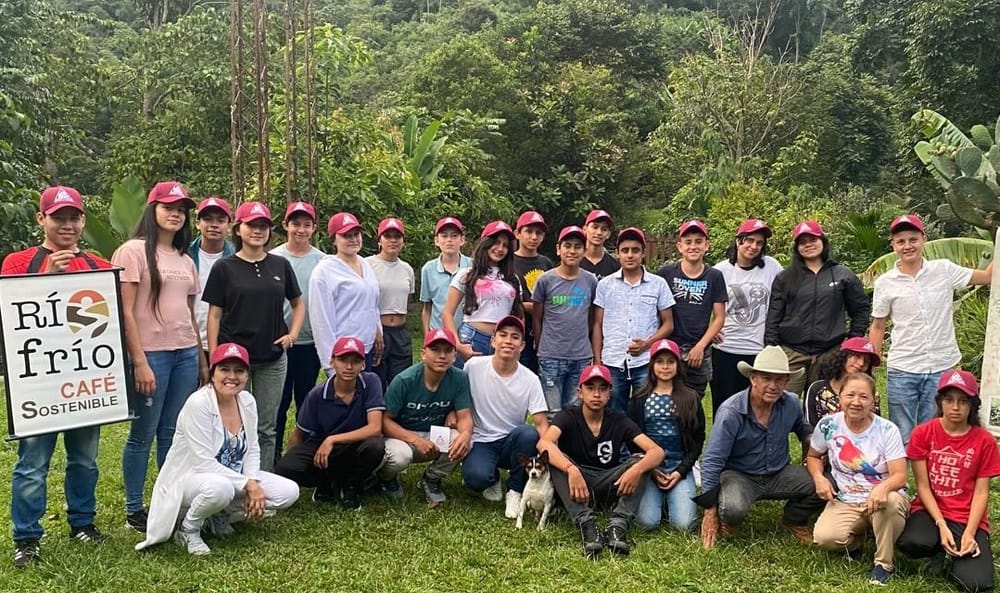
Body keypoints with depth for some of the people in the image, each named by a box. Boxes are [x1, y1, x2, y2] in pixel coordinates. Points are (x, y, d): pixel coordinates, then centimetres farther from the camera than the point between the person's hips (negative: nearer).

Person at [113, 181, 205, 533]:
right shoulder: (133, 251, -5)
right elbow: (125, 311, -10)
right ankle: (134, 510, 15)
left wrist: (202, 360, 16)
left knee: (173, 433, 10)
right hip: (151, 354, -6)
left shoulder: (185, 260, 15)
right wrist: (139, 362, -15)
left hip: (186, 354, 6)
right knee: (143, 434, 3)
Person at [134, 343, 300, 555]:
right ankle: (188, 529, -7)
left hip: (233, 477, 7)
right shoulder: (198, 403, -23)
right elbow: (203, 463, -26)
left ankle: (220, 517, 10)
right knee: (219, 488, -41)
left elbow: (252, 449, 4)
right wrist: (247, 484, -24)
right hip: (189, 479, -7)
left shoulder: (247, 401, -3)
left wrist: (253, 482, -14)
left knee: (289, 492, -9)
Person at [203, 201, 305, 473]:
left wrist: (293, 333, 1)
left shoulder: (281, 265, 6)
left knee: (267, 429, 9)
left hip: (272, 359, 2)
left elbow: (298, 304, 17)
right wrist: (214, 358, -7)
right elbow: (214, 315, -1)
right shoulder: (225, 267, -1)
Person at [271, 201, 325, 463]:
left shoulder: (322, 261, 2)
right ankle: (273, 457, 18)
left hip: (310, 342, 1)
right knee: (278, 403, 7)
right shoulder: (273, 258, -2)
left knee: (306, 402, 12)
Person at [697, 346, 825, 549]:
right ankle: (727, 520, 4)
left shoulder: (792, 404, -6)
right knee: (733, 510, -37)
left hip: (779, 474, 5)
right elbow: (711, 461, -18)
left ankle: (794, 519, 14)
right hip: (739, 475, -5)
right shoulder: (730, 412, -22)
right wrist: (710, 511, -17)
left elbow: (803, 429, 20)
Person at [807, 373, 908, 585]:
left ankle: (884, 562, -12)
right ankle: (858, 534, 12)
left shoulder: (887, 430, -11)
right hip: (845, 502, 2)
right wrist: (819, 478, -11)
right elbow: (813, 456, 12)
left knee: (890, 501, -39)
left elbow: (900, 476, -17)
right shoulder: (828, 425, -5)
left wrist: (882, 488, -40)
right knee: (824, 537, -27)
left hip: (881, 499, -1)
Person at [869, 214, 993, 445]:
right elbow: (878, 327, 5)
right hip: (902, 371, -1)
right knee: (902, 438, 5)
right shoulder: (885, 283, -2)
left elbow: (988, 276, 4)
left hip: (941, 368, 1)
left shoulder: (944, 270, 0)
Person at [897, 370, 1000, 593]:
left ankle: (958, 555, 11)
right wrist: (942, 526, -17)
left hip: (968, 518, 0)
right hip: (931, 510, 0)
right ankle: (939, 549, 2)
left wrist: (969, 534, -16)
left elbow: (981, 492, -3)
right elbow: (922, 486, -5)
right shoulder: (923, 433, -4)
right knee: (911, 543, -35)